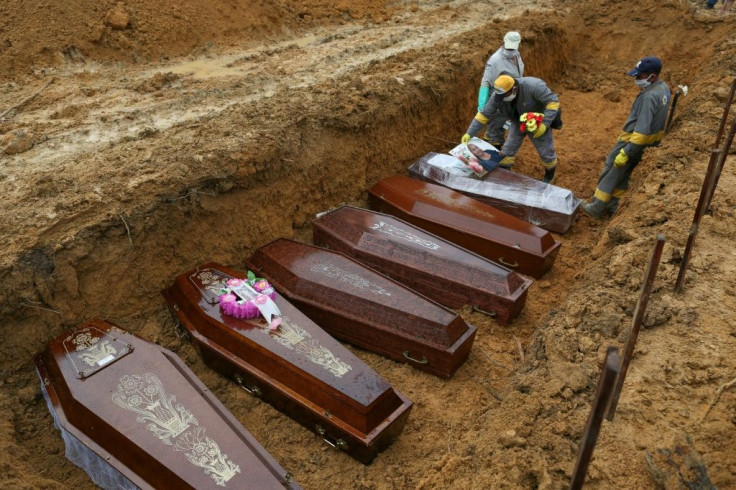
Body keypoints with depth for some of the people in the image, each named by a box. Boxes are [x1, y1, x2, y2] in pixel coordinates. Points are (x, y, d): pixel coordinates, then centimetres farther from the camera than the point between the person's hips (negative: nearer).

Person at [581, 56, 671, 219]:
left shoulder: (649, 97, -30)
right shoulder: (663, 88, 2)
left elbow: (642, 131, -32)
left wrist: (625, 153, -28)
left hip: (633, 141, -9)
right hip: (650, 142, 9)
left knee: (611, 173, 4)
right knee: (623, 174, 19)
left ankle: (596, 208, 13)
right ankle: (613, 206, 29)